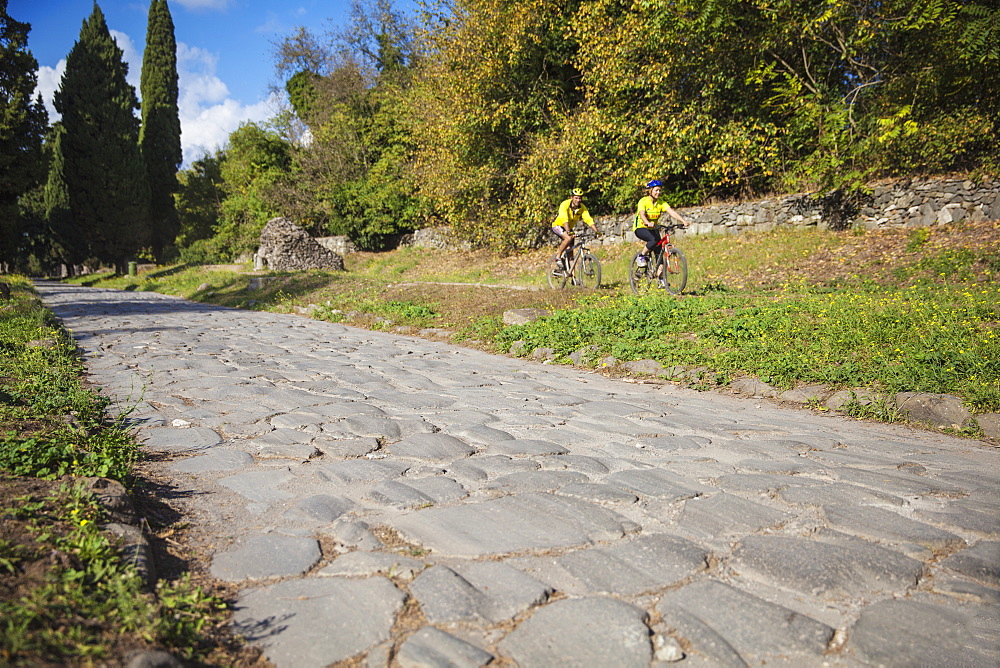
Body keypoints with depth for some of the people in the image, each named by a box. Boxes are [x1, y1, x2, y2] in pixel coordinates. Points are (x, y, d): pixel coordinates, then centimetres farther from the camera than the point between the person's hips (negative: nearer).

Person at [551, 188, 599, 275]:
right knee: (569, 238, -34)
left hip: (569, 228, 5)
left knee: (570, 251, -1)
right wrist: (569, 232, -55)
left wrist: (596, 231, -38)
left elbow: (589, 219, -24)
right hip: (557, 225, -5)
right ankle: (558, 257, -18)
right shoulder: (565, 205, -29)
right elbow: (565, 220, -41)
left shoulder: (582, 207, -15)